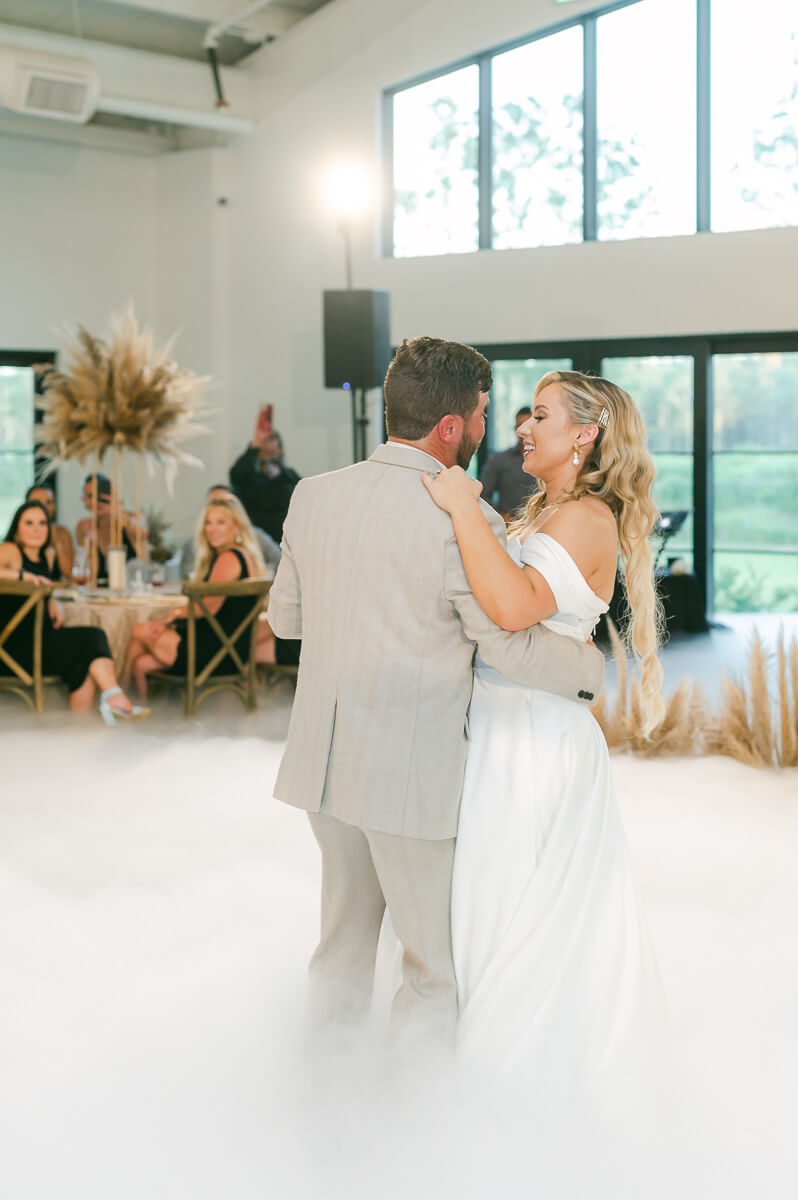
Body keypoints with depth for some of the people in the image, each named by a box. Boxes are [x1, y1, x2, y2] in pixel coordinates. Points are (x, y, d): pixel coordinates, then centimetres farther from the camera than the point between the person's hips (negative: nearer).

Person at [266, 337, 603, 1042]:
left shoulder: (312, 495, 1)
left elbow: (284, 618, 11)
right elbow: (512, 648, -12)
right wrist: (592, 668, 6)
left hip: (321, 758, 6)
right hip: (412, 772, -6)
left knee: (343, 936, 23)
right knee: (436, 959, 13)